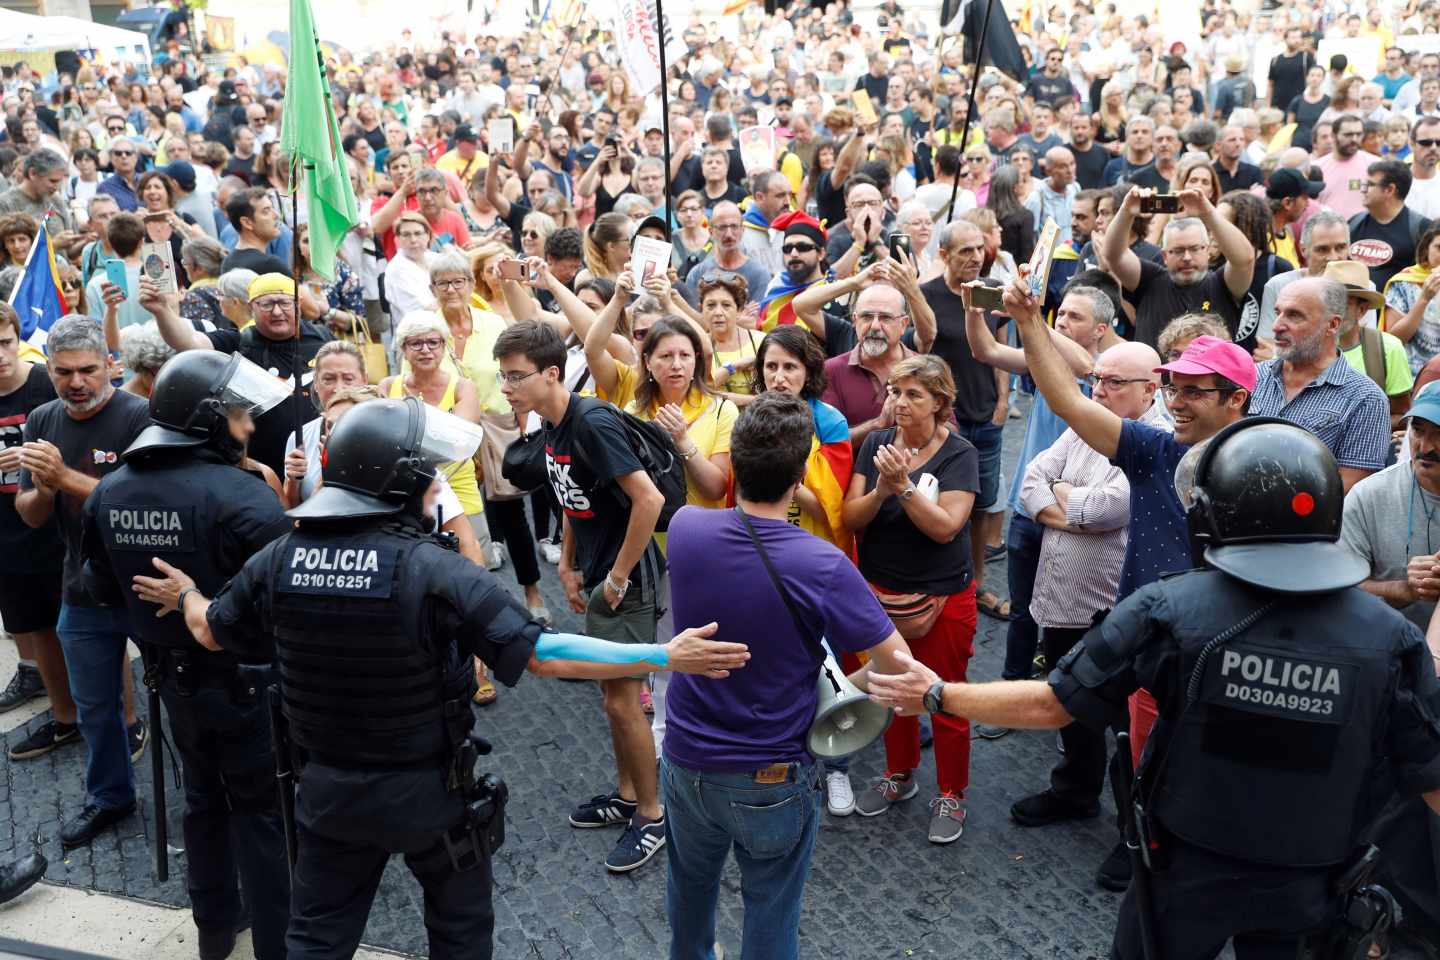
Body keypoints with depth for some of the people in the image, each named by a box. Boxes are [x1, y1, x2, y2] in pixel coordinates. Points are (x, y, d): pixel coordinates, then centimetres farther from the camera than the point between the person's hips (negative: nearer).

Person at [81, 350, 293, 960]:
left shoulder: (108, 493, -2)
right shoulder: (240, 494, -26)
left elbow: (104, 586, 8)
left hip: (171, 676, 6)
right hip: (245, 680, -6)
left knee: (203, 797, 24)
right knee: (262, 808, 9)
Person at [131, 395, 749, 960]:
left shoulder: (278, 559, -10)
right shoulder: (432, 570, -26)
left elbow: (212, 632, 10)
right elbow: (543, 654, -28)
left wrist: (185, 596, 33)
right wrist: (665, 656, -23)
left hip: (329, 789, 4)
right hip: (430, 792, -4)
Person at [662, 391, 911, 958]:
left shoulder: (685, 528, -14)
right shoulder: (822, 567, -26)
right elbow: (896, 664, -15)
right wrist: (854, 684, 1)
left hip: (687, 762, 4)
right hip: (773, 782, -4)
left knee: (691, 887, 30)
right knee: (771, 914, 18)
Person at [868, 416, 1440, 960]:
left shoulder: (1170, 610, -21)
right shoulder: (1392, 639, -18)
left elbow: (1050, 705, -14)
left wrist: (937, 696, 0)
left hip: (1185, 874, -1)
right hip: (1307, 894, 1)